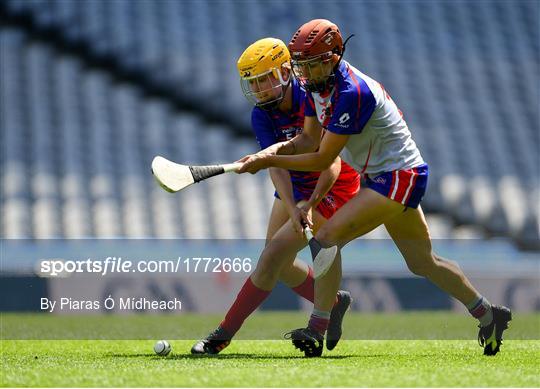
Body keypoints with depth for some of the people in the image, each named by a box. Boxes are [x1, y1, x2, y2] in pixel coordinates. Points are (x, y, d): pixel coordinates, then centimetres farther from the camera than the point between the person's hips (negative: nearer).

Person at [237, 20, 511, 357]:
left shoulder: (351, 93, -27)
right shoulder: (318, 83, 1)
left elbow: (323, 159, -24)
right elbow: (310, 139, 6)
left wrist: (270, 162, -22)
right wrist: (273, 151, -13)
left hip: (399, 177, -10)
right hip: (385, 177, 10)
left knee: (329, 237, -19)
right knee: (423, 262, 19)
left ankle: (317, 332, -19)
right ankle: (489, 314, 32)